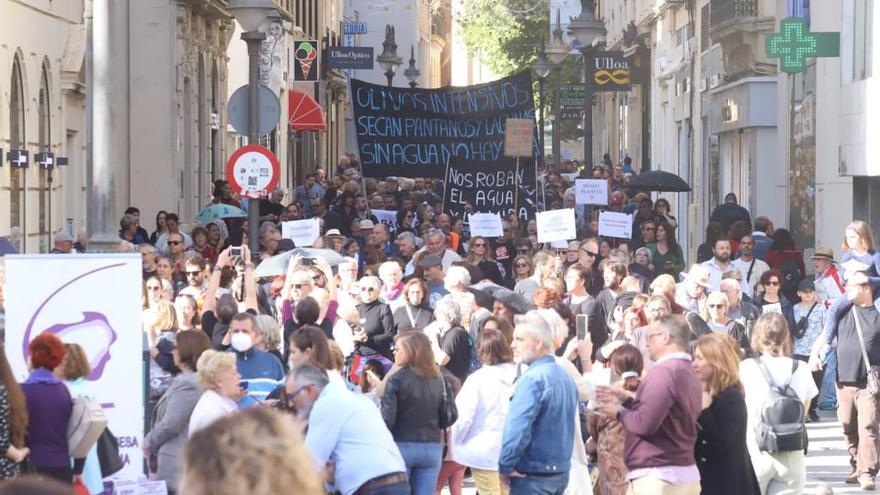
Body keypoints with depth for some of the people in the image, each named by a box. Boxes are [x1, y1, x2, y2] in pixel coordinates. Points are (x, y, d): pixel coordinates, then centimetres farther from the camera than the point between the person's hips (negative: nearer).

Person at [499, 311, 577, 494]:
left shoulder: (532, 379, -18)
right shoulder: (565, 377, 11)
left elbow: (517, 429, -24)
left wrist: (505, 466, -13)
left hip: (532, 476, -9)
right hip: (561, 471, 9)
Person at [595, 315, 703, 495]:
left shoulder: (663, 371, -15)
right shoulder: (689, 373, 15)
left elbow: (645, 423, -21)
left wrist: (619, 412, -4)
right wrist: (627, 400, 16)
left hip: (658, 476, -9)